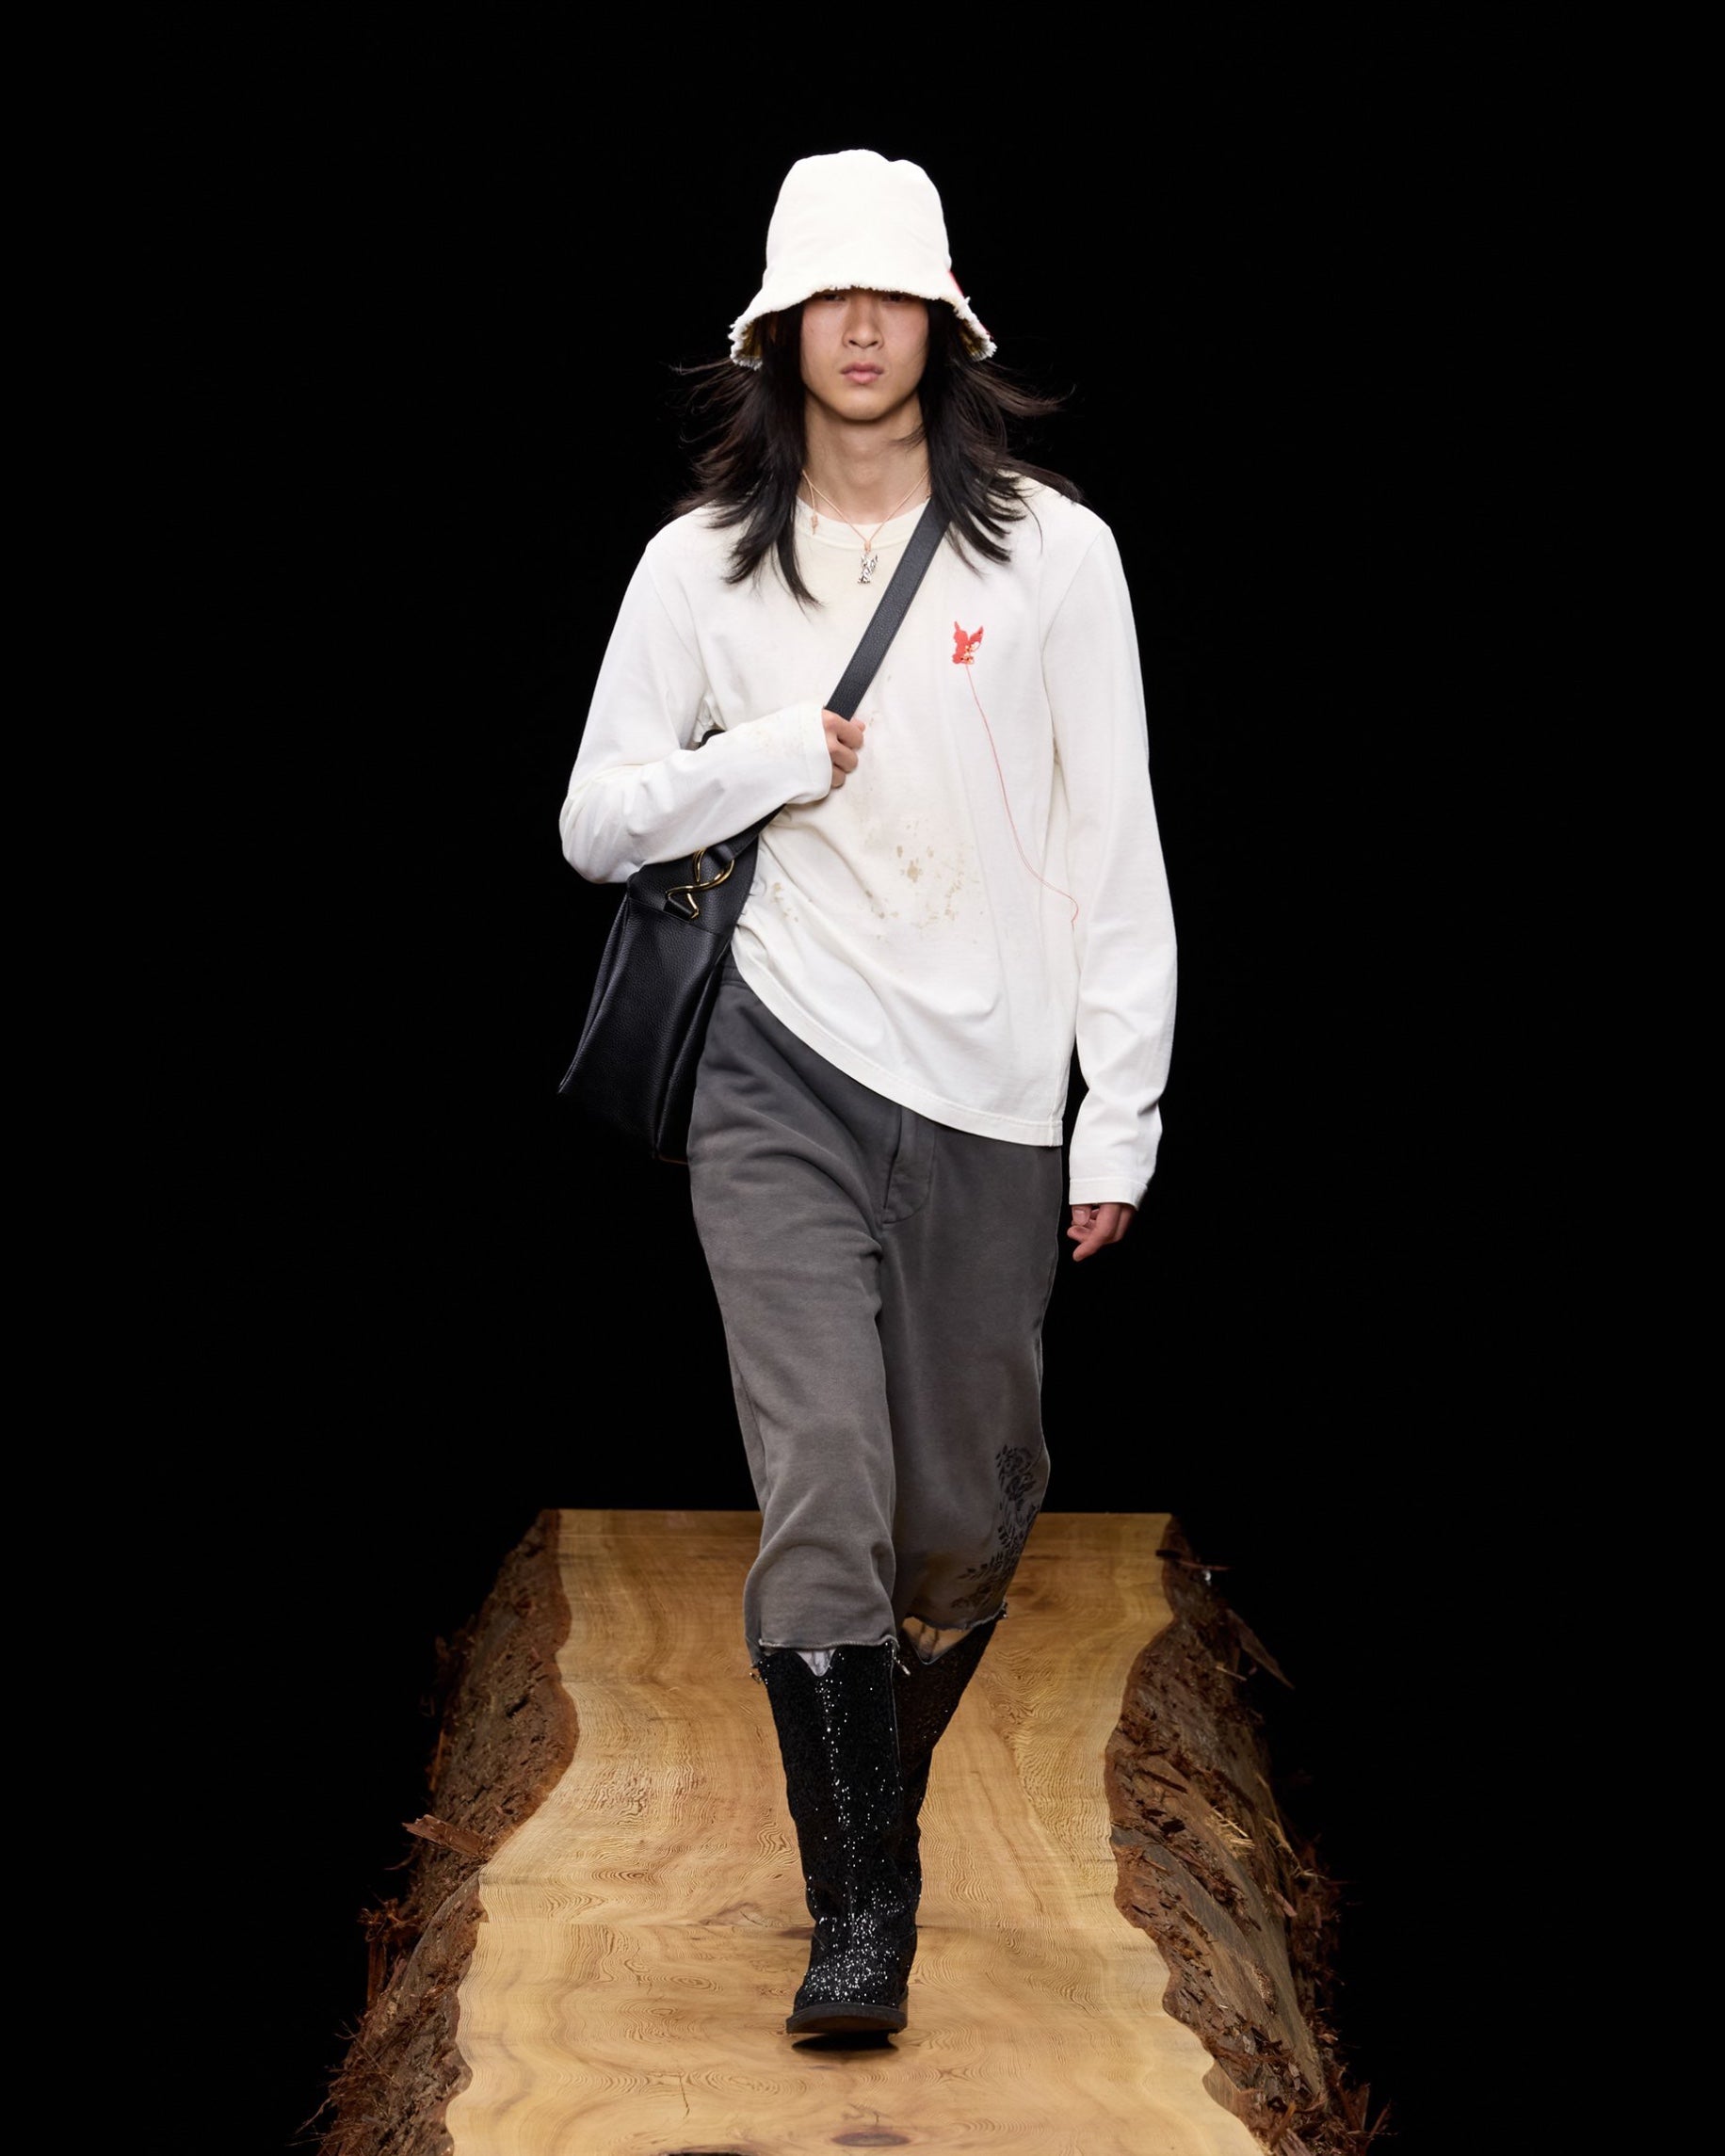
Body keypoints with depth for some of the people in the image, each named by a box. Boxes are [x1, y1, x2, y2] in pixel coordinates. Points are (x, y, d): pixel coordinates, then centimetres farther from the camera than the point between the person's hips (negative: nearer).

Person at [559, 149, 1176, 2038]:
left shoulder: (1052, 550, 3)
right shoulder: (703, 564, 5)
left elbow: (1113, 841, 4)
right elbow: (594, 824, 9)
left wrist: (1124, 1107, 1)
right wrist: (770, 757, -8)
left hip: (993, 1097, 1)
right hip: (781, 1080, -1)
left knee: (968, 1521, 8)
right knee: (823, 1491, -12)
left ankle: (875, 1799, 35)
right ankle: (858, 1906, -5)